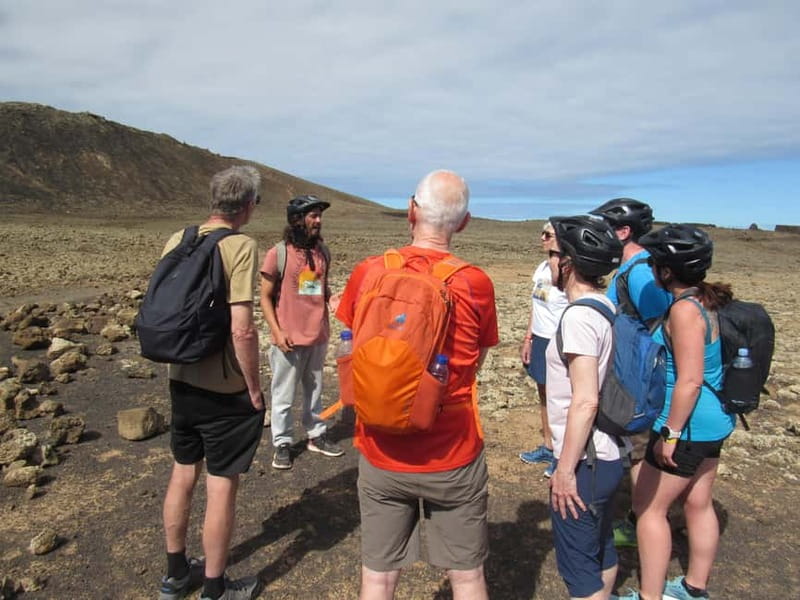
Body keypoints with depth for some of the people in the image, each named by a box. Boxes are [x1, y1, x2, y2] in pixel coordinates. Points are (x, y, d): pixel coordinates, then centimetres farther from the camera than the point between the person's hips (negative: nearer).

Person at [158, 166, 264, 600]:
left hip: (182, 381, 7)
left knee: (183, 475, 21)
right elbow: (242, 331, -23)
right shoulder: (240, 246, -18)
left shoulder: (177, 240, 2)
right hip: (225, 390, -7)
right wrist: (255, 390, -12)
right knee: (221, 486, 8)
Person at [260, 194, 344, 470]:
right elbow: (265, 296, -6)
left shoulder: (323, 252, 4)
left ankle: (316, 436, 33)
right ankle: (282, 444, 23)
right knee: (283, 395, 8)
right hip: (289, 339, -4)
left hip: (318, 336, 5)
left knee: (314, 391, 18)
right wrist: (277, 331, -14)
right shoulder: (278, 254, -10)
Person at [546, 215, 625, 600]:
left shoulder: (579, 315, -22)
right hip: (608, 455, 9)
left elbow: (585, 400, -26)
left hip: (584, 462, -9)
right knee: (602, 550, 24)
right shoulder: (606, 305, 6)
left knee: (579, 567, 6)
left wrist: (565, 469, -19)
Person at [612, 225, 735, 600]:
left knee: (648, 506, 5)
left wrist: (670, 434, -19)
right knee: (698, 503, 20)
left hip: (689, 426, -9)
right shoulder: (707, 301, 4)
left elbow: (690, 380, -25)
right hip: (715, 422, 9)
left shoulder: (685, 309, -22)